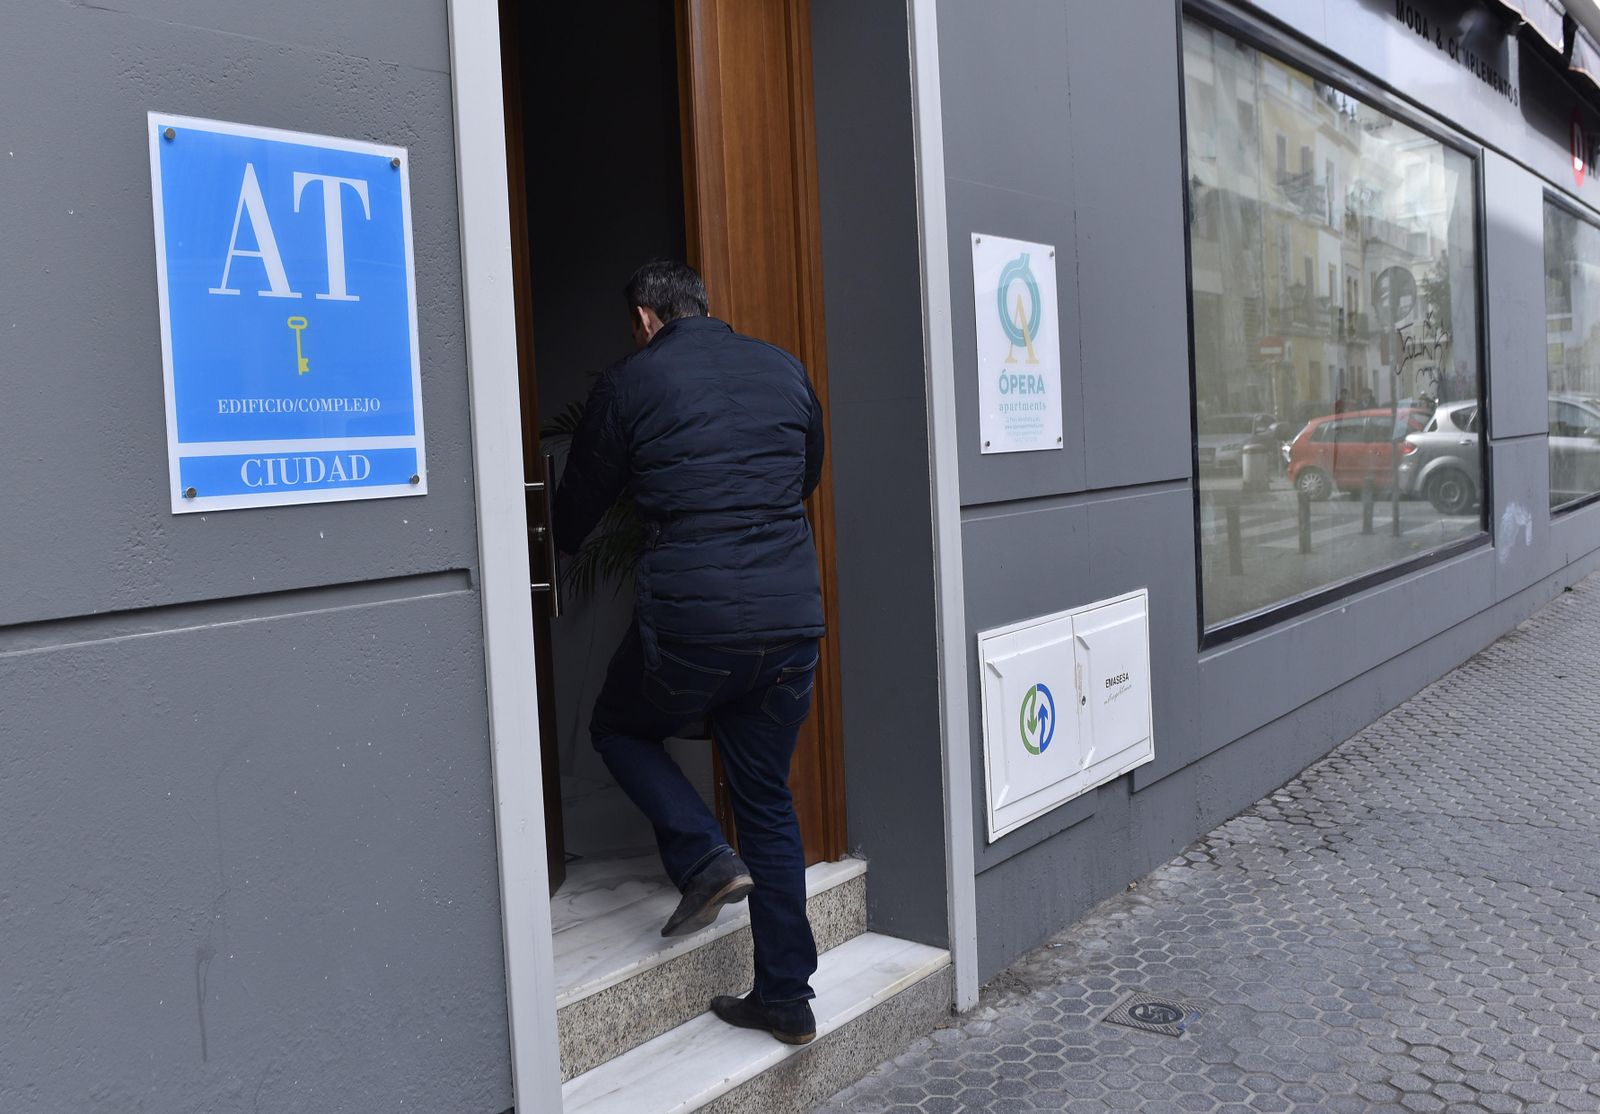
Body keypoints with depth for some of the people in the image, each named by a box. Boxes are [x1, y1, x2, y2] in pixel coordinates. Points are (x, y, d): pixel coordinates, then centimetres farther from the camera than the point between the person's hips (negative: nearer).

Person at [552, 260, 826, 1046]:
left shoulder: (628, 384, 1)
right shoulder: (784, 369, 12)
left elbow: (580, 503, 12)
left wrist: (558, 549, 34)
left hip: (690, 619, -4)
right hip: (793, 615, 4)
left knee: (619, 729, 24)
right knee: (767, 797, 16)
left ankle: (702, 857, 3)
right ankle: (785, 995, 19)